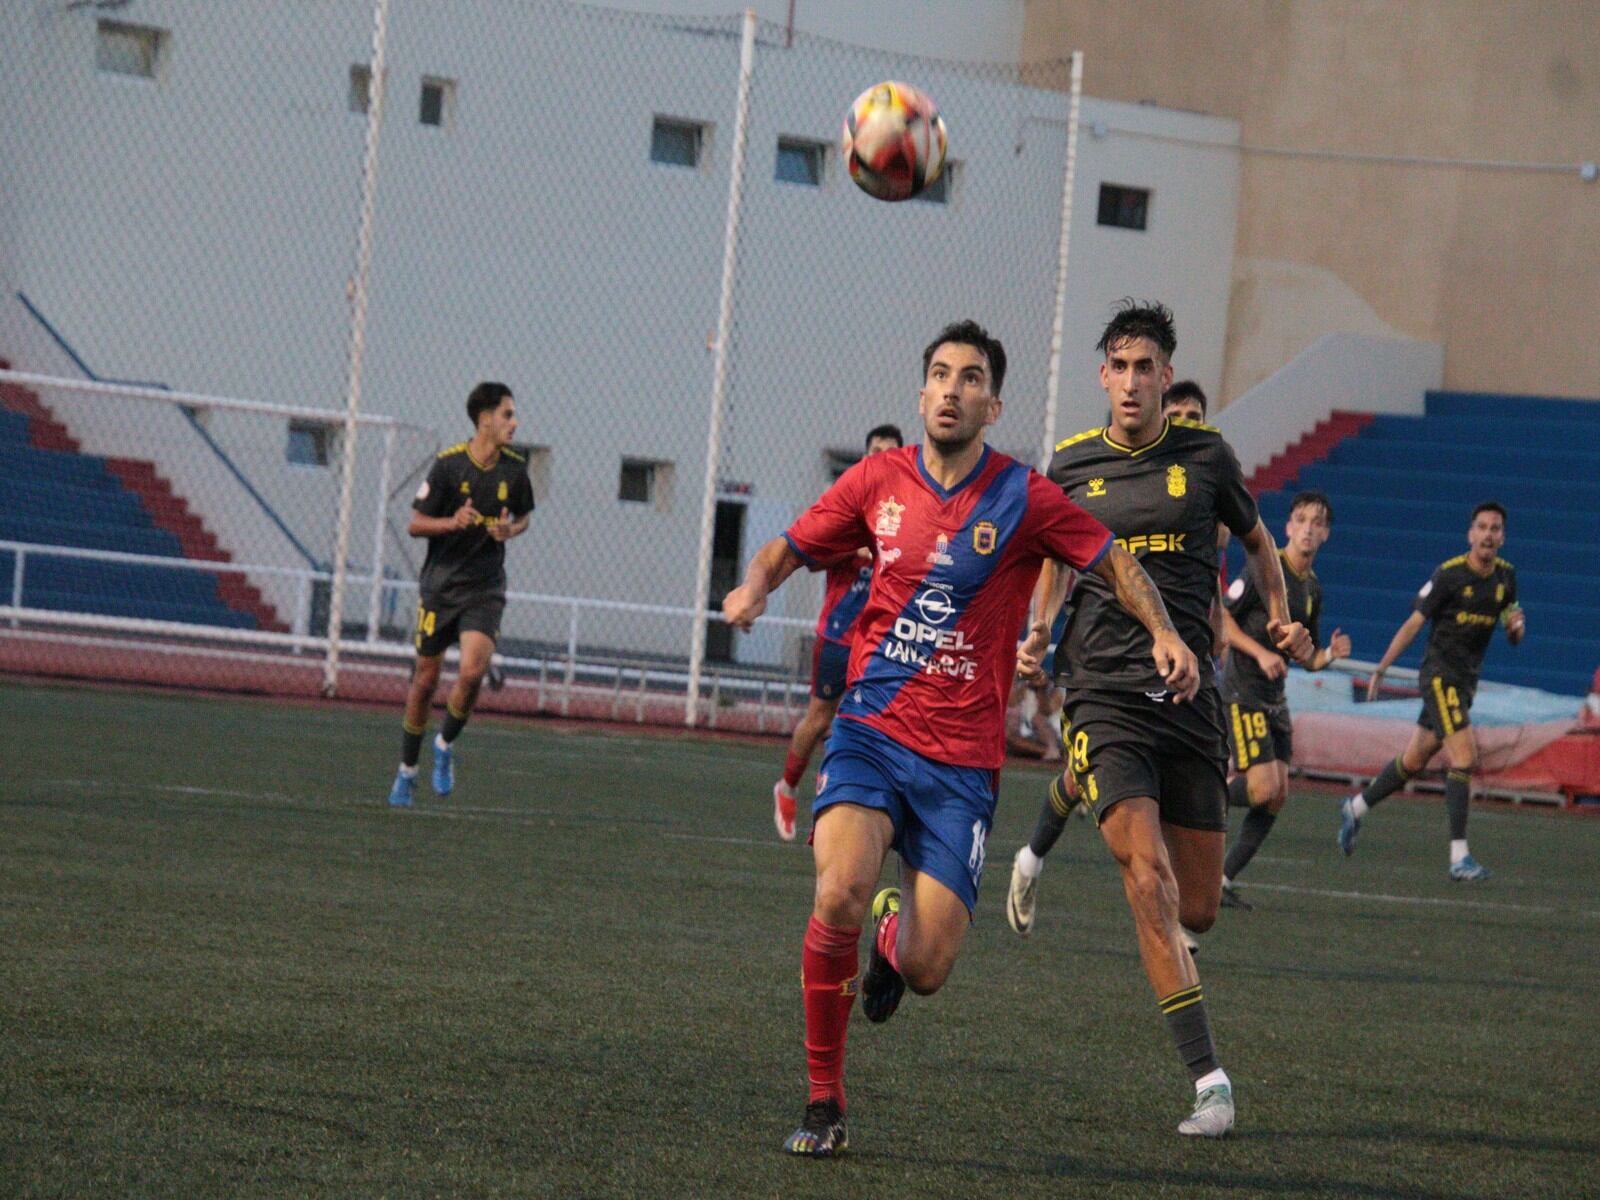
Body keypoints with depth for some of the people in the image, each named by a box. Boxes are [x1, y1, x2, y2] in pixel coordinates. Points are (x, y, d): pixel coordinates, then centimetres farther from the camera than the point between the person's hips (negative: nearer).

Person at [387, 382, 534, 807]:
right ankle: (407, 770, 22)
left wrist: (510, 530, -6)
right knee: (426, 679, 5)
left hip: (485, 589, 2)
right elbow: (415, 524, -5)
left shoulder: (514, 468, 0)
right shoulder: (448, 464, -10)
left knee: (473, 672, -19)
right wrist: (453, 522, -24)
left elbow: (523, 516, 18)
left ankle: (446, 744, 8)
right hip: (440, 585, -2)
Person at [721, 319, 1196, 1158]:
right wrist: (755, 584, -6)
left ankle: (894, 932, 34)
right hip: (871, 730, 1)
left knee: (926, 970, -8)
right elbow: (790, 546, 16)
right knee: (840, 893, -27)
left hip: (962, 758, -1)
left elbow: (1114, 563, 7)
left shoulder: (1024, 498, -2)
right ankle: (823, 1101, -9)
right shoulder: (879, 481, 4)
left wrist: (1164, 634, -9)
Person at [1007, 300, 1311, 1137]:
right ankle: (1209, 1081, -18)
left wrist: (1281, 621, 6)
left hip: (1188, 697, 2)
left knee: (1196, 910, 4)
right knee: (1150, 879, -19)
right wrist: (1037, 634, 11)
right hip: (1102, 695, -2)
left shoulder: (1205, 456, 4)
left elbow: (1257, 540, 20)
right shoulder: (1071, 465, 5)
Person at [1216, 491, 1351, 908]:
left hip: (1275, 701, 8)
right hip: (1242, 694, -8)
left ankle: (1223, 878, 7)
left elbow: (1307, 658, 19)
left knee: (1278, 795, 0)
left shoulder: (1313, 589, 13)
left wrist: (1330, 654, -2)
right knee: (1262, 789, -18)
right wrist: (1261, 653, -21)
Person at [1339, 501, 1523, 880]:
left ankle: (1356, 808, 36)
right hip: (1440, 673, -7)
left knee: (1413, 761, 15)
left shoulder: (1505, 575, 6)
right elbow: (1414, 622, -9)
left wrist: (1516, 627, -10)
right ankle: (1459, 856, -18)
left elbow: (1512, 637, 15)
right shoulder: (1449, 574, -13)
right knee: (1464, 757, -19)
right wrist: (1381, 668, -11)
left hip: (1467, 678, 7)